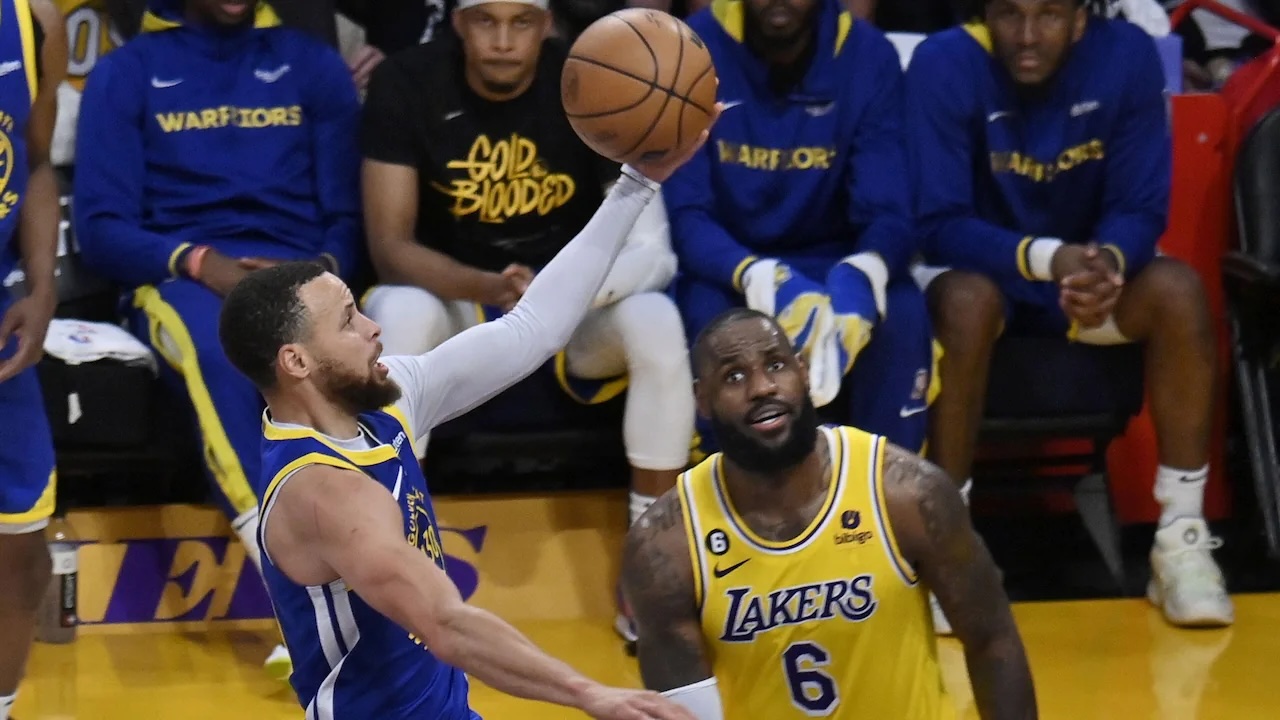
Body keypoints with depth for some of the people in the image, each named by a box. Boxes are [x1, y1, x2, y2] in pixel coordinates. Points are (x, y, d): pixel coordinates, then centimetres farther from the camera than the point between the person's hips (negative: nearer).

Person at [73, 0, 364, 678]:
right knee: (219, 357, -40)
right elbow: (100, 229, 5)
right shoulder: (125, 73, 13)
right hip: (177, 275, -1)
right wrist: (198, 261, -14)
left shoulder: (315, 67, 18)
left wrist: (324, 270, -10)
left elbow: (348, 214, 14)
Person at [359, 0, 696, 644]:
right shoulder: (407, 84, -14)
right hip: (454, 299, 0)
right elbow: (390, 246, -18)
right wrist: (489, 289, -38)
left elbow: (651, 247, -18)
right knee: (398, 313, -35)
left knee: (656, 321, -31)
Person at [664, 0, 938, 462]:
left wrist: (863, 273, -40)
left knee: (903, 315, -29)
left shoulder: (869, 56, -9)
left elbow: (887, 212, -14)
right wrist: (757, 277, -40)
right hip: (723, 266, -1)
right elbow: (684, 216, -18)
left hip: (829, 263, 1)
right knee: (709, 317, -34)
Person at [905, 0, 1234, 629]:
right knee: (968, 301, -36)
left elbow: (1142, 210, -14)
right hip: (978, 266, -2)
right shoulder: (944, 65, -21)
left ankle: (1182, 540, -20)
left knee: (1178, 289, -27)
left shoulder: (1127, 56, -15)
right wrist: (1047, 258, -40)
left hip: (1088, 267, 2)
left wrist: (1107, 262, -38)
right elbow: (942, 225, -23)